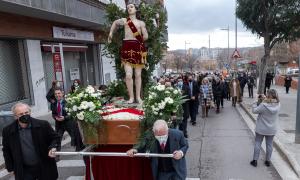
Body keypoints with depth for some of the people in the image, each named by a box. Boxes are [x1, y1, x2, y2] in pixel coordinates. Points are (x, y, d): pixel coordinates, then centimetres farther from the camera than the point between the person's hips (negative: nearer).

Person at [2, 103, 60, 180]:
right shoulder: (8, 131, -5)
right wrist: (10, 168, 7)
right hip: (24, 171, 1)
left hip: (45, 167, 0)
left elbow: (55, 138, 1)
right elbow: (6, 151, 7)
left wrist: (52, 148, -18)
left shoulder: (43, 125, -11)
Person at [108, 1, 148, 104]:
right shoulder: (124, 20, 12)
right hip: (127, 48, -1)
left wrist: (138, 41, 9)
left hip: (138, 48, 1)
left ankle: (138, 97, 13)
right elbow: (115, 23, 31)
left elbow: (146, 36, 6)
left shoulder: (141, 23, 10)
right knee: (128, 75, -11)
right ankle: (131, 97, 2)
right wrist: (111, 33, 27)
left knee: (138, 75, 4)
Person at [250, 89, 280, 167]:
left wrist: (256, 102, -2)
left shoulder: (263, 105, -26)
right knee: (269, 144, 16)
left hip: (261, 129, -4)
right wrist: (265, 98, 2)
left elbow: (254, 110, -15)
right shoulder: (278, 105, -11)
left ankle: (255, 160, 16)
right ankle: (268, 161, 28)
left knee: (257, 143, 10)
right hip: (272, 129, 4)